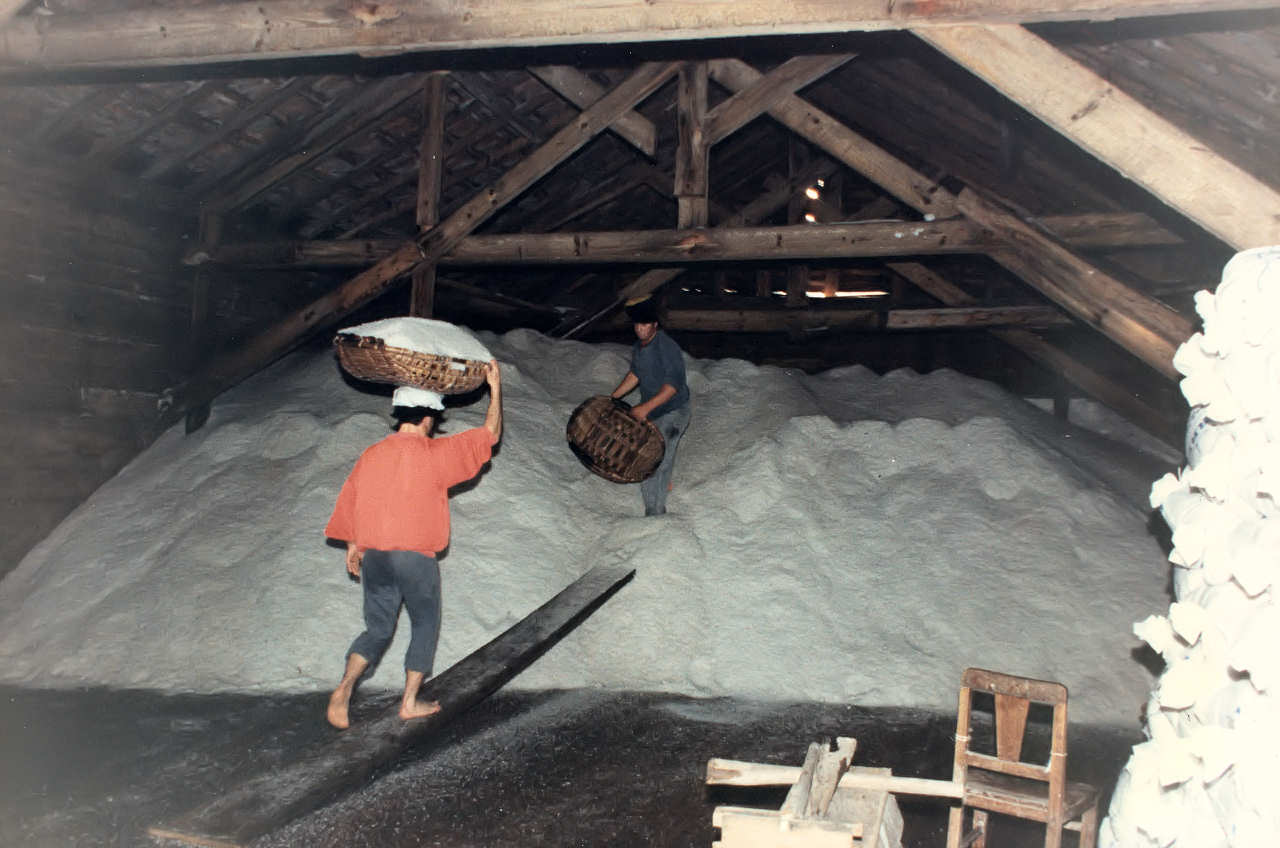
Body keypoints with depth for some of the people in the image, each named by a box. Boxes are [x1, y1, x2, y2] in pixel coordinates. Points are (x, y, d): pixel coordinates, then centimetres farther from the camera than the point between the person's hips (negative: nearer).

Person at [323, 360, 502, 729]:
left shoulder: (371, 454, 7)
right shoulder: (435, 452, -6)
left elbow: (351, 499, 14)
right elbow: (489, 435, 0)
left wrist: (353, 545, 28)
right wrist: (495, 388, 11)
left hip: (373, 556, 5)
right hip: (415, 556, -5)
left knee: (378, 629, 16)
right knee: (425, 626, 15)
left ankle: (344, 689, -4)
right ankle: (410, 702, 15)